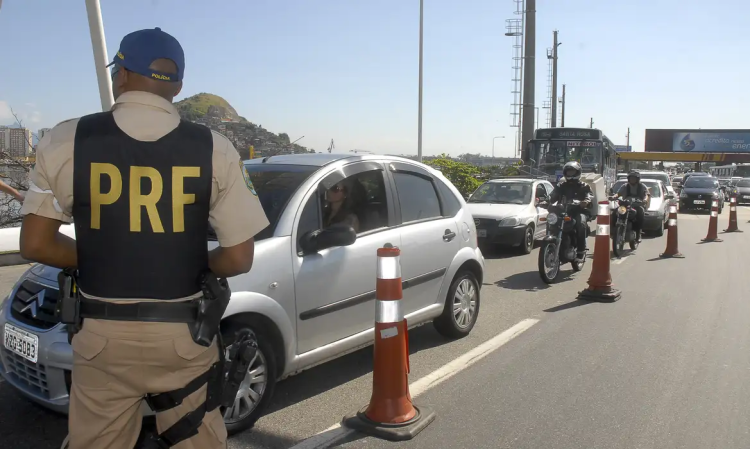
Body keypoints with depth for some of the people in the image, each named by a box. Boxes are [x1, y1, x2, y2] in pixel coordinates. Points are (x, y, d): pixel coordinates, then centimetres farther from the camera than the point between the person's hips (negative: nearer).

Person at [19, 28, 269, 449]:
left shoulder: (67, 141, -5)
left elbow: (36, 244, -1)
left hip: (102, 334, 1)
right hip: (184, 335, 0)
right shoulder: (214, 149, -7)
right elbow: (239, 258, -7)